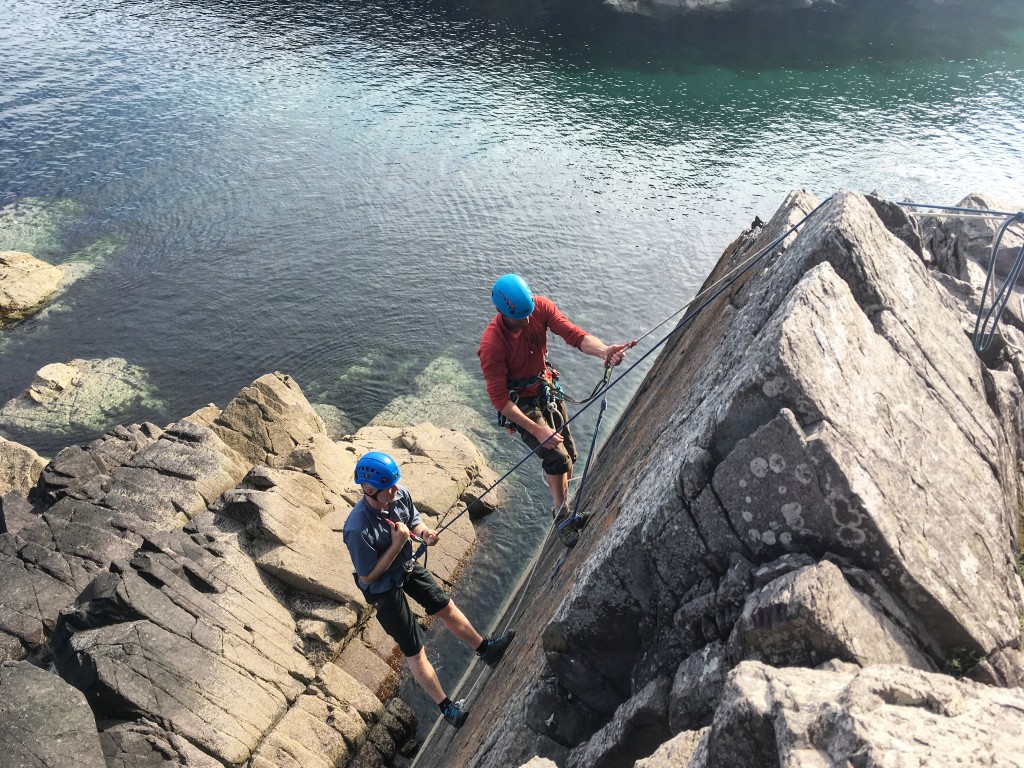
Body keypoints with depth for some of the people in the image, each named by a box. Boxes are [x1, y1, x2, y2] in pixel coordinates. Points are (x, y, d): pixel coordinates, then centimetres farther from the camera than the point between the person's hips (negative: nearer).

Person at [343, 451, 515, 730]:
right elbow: (367, 577, -25)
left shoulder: (400, 495, -20)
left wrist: (424, 532, -21)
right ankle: (446, 707, 24)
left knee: (446, 607, 20)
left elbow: (414, 521, 2)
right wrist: (397, 544, -31)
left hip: (407, 567, 6)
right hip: (383, 589, -6)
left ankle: (486, 649, 42)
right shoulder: (357, 529, -38)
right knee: (414, 651, 6)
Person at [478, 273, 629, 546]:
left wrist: (603, 350, -50)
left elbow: (574, 334, -28)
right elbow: (499, 398, -28)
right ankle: (562, 517, 5)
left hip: (546, 389, 6)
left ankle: (563, 507, 37)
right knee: (557, 457, -17)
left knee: (569, 455, 14)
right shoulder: (492, 344, -32)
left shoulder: (541, 307, -19)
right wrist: (537, 430, -30)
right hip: (519, 403, -6)